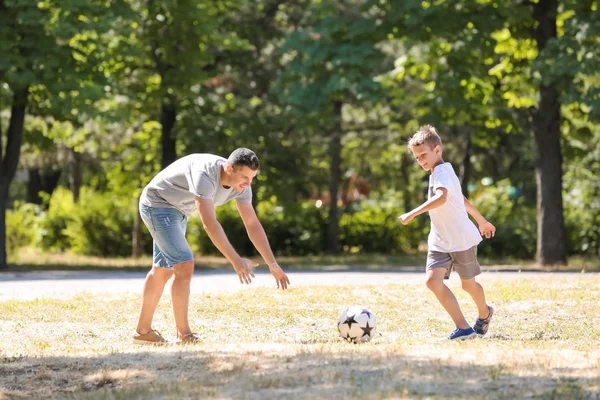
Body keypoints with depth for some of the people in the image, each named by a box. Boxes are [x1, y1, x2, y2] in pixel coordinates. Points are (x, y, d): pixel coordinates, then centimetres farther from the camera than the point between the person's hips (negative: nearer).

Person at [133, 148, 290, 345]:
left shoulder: (241, 184, -11)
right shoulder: (205, 175, -36)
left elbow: (253, 224, -5)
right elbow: (210, 224, -43)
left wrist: (273, 264, -9)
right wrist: (236, 261, -46)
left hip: (176, 210, 9)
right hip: (157, 205, -9)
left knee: (163, 270, 16)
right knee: (185, 266, -17)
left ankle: (143, 331, 26)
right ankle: (184, 335, -10)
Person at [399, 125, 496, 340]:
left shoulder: (442, 172, -19)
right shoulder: (440, 172, 11)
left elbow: (441, 197, -40)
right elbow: (462, 199, 24)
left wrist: (413, 214, -47)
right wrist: (481, 220, 34)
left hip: (462, 239, -8)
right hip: (440, 241, 8)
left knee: (468, 284, 10)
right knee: (433, 280, -14)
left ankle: (484, 313, 42)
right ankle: (463, 327, -15)